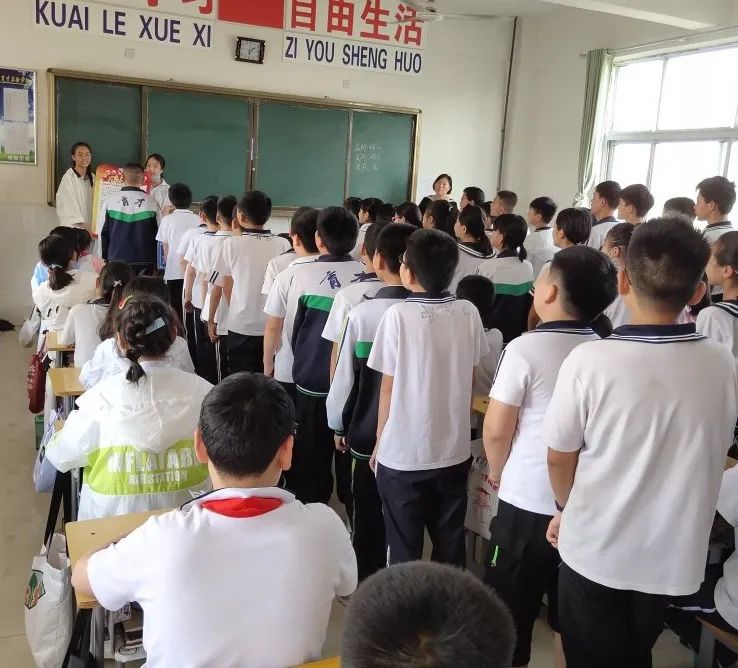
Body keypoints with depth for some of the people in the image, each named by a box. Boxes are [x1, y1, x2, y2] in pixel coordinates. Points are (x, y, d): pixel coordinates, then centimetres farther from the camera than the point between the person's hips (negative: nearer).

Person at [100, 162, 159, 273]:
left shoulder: (109, 201, -2)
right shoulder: (150, 202, -4)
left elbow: (103, 233, 3)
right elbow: (158, 234, 1)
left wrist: (104, 259, 14)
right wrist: (155, 264, 11)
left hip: (117, 260, 1)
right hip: (144, 263, 0)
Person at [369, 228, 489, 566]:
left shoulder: (398, 315, -16)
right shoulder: (469, 313, -5)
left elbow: (389, 387, -10)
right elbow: (470, 380, 4)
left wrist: (380, 442, 4)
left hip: (403, 454, -4)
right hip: (454, 450, 4)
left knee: (404, 550, 12)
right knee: (450, 545, 18)